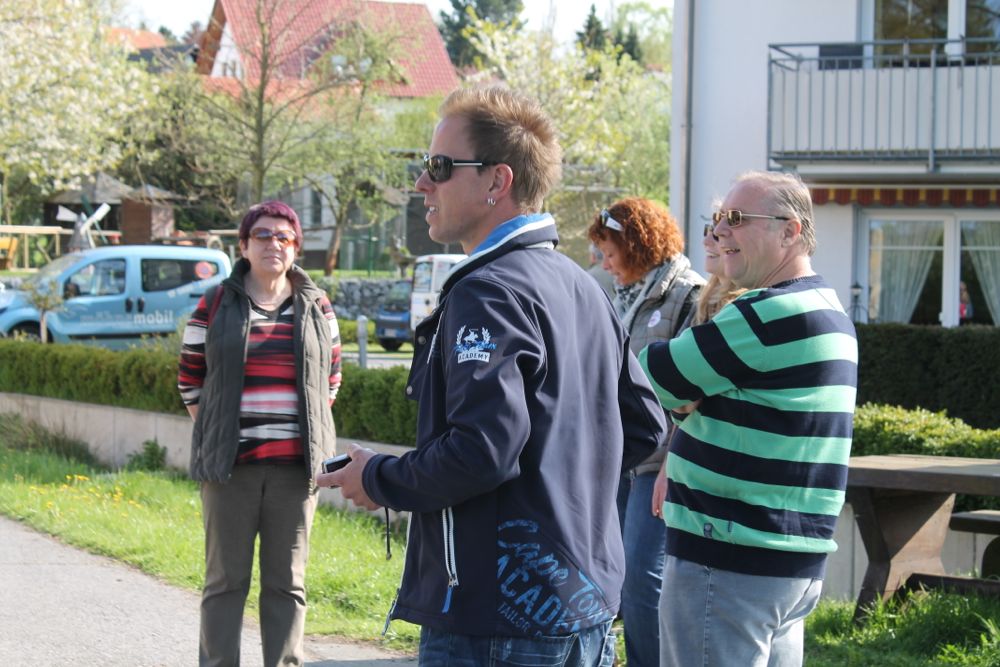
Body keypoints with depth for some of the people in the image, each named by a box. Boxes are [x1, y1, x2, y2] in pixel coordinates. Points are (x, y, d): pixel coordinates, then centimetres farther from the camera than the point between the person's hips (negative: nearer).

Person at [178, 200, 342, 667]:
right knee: (226, 579, 3)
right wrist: (215, 434, 4)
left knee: (287, 581, 6)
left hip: (295, 465, 1)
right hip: (231, 465, -1)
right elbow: (190, 379, 7)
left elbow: (331, 379, 15)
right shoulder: (216, 305, 2)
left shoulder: (316, 307, 7)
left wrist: (313, 436, 8)